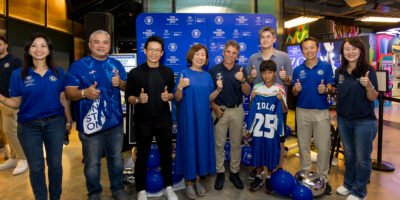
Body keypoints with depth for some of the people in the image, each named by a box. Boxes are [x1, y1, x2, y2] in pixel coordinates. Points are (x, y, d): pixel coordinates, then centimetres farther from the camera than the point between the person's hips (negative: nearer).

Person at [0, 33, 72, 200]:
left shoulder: (58, 73, -2)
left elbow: (63, 100, 2)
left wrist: (69, 121, 4)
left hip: (55, 123, 1)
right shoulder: (18, 74, -4)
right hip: (29, 126, 0)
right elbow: (15, 103, -4)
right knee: (36, 167, 13)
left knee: (55, 164, 12)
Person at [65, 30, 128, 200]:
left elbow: (127, 86, 14)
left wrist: (120, 82, -9)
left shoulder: (116, 64, 8)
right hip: (90, 123, -4)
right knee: (92, 163, 9)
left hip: (115, 122, 4)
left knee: (116, 158, 17)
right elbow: (69, 92, -10)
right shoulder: (78, 65, -5)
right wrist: (85, 92, -31)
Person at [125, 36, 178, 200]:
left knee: (166, 154, 13)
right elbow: (128, 97, -2)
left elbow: (173, 94, 11)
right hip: (143, 121, -2)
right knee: (142, 156, 9)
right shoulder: (135, 73, -4)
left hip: (164, 120, 3)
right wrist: (137, 99, -23)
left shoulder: (168, 72, 5)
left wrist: (168, 96, -12)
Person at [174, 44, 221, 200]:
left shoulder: (207, 76, 8)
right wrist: (180, 87, -26)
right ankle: (189, 182, 16)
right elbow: (177, 99, -8)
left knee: (202, 146, 9)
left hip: (203, 117, 5)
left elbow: (209, 98, 9)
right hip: (188, 117, -4)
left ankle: (198, 180, 25)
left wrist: (218, 89, -6)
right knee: (189, 146, 1)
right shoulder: (184, 73, -5)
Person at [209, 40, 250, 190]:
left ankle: (235, 172, 24)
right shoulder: (214, 70, -4)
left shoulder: (241, 71, 1)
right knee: (219, 143, 6)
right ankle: (220, 172, 21)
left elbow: (247, 93, -5)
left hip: (237, 110, 2)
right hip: (220, 110, -1)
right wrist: (214, 107, -10)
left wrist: (242, 80, -24)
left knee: (236, 143, 10)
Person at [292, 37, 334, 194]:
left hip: (322, 111, -2)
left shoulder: (326, 66, -1)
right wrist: (296, 89, -17)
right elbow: (294, 93, 5)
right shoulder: (298, 69, 4)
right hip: (302, 111, 2)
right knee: (303, 144, 11)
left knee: (323, 146, 2)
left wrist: (325, 89, -22)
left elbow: (330, 88, 0)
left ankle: (323, 178, 18)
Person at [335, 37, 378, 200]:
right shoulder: (340, 71, 2)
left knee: (362, 158, 8)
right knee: (349, 155, 19)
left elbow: (373, 97, -13)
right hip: (343, 120, 5)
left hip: (364, 121, -4)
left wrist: (368, 85, -29)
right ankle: (349, 184, 37)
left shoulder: (368, 70, -11)